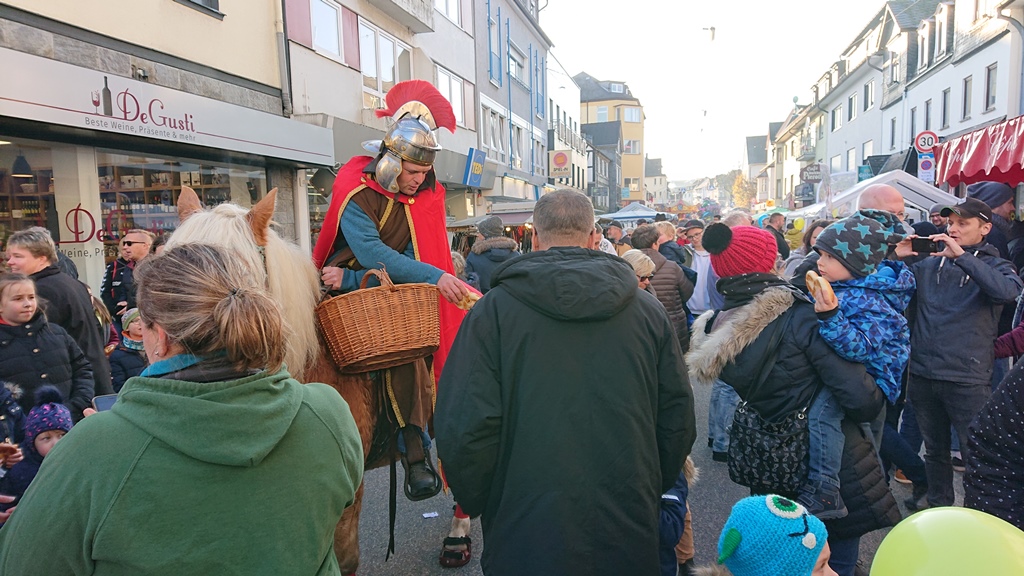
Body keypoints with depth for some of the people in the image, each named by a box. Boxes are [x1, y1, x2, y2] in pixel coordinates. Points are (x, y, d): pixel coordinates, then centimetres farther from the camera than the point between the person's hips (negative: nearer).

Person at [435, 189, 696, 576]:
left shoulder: (492, 311, -11)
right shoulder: (648, 310, -1)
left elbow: (463, 431, -16)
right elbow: (678, 421, 3)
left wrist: (477, 505, 2)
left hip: (526, 533, -2)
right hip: (630, 537, 3)